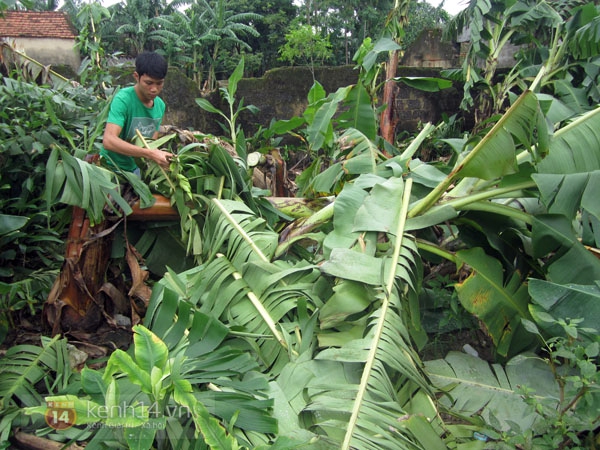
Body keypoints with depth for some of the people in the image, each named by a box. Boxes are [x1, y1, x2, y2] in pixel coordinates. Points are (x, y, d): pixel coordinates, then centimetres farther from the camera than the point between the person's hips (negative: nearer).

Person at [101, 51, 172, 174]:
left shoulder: (160, 105, 0)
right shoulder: (123, 99, -21)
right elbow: (108, 141, -33)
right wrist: (150, 154, -38)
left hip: (134, 168, 6)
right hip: (112, 167, -6)